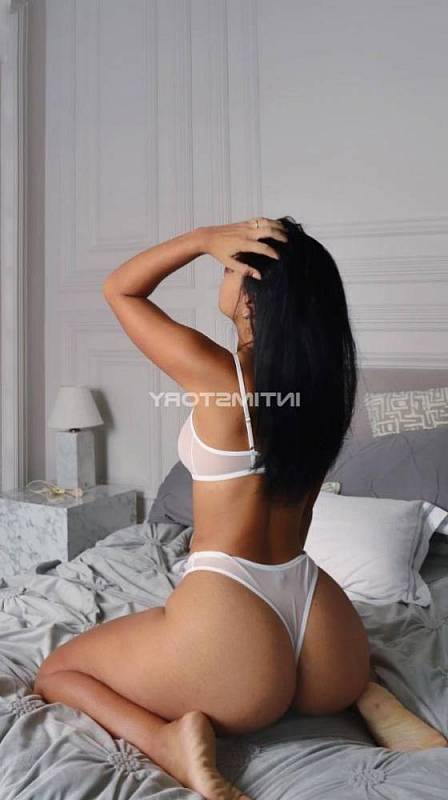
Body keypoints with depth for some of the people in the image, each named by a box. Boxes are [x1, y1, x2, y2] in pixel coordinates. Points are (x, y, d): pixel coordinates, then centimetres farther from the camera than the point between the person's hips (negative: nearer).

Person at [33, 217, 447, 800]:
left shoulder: (216, 373, -14)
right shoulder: (326, 380, 4)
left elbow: (119, 288, 2)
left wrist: (208, 238, -5)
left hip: (229, 614, -6)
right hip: (321, 619, 6)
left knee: (55, 676, 17)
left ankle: (168, 737, -9)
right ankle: (366, 693, 14)